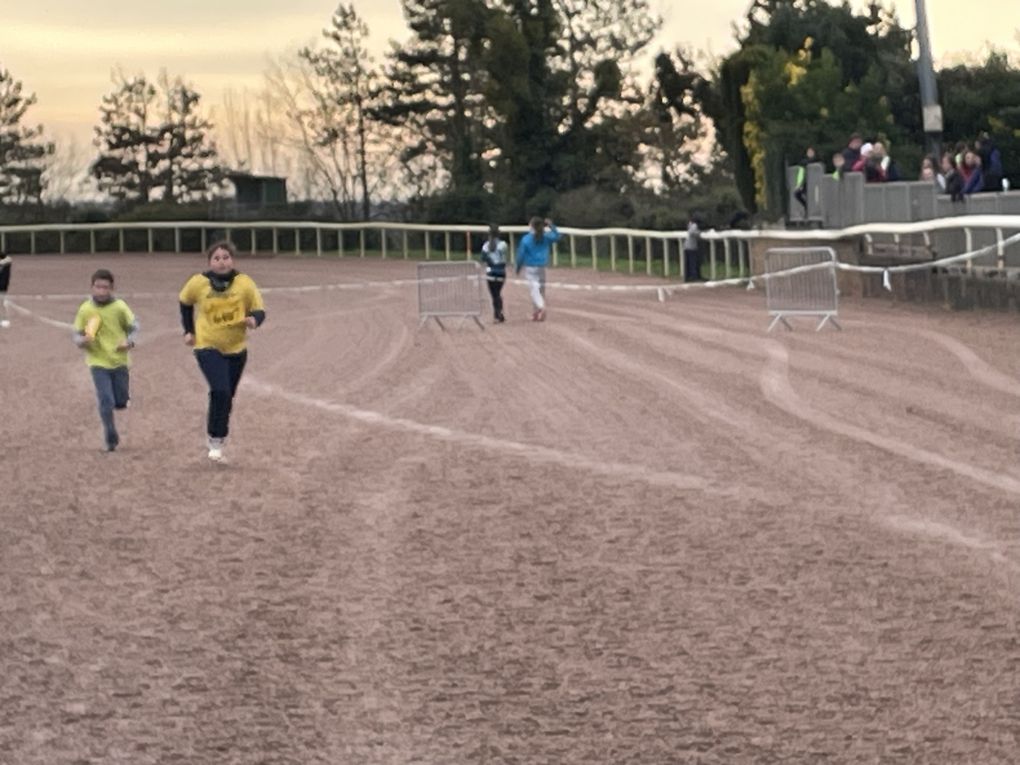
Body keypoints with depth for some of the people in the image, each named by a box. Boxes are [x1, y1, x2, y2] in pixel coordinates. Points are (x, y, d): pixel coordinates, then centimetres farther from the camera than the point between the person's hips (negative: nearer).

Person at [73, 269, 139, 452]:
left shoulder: (120, 307, -7)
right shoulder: (85, 310, -6)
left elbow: (133, 328, 4)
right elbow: (77, 335, 4)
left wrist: (129, 342, -16)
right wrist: (83, 341, -19)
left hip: (119, 361, 1)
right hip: (98, 362, -1)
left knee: (121, 403, 7)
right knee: (105, 402, -8)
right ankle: (111, 439, 6)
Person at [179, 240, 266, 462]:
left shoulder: (244, 283, -9)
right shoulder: (198, 283, -8)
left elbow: (259, 310, -5)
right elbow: (185, 302, 12)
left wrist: (254, 319, -28)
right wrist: (189, 330, 12)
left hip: (236, 348, 2)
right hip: (208, 347, -2)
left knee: (227, 396, 12)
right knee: (220, 391, -21)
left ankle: (218, 434, 34)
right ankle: (216, 439, -8)